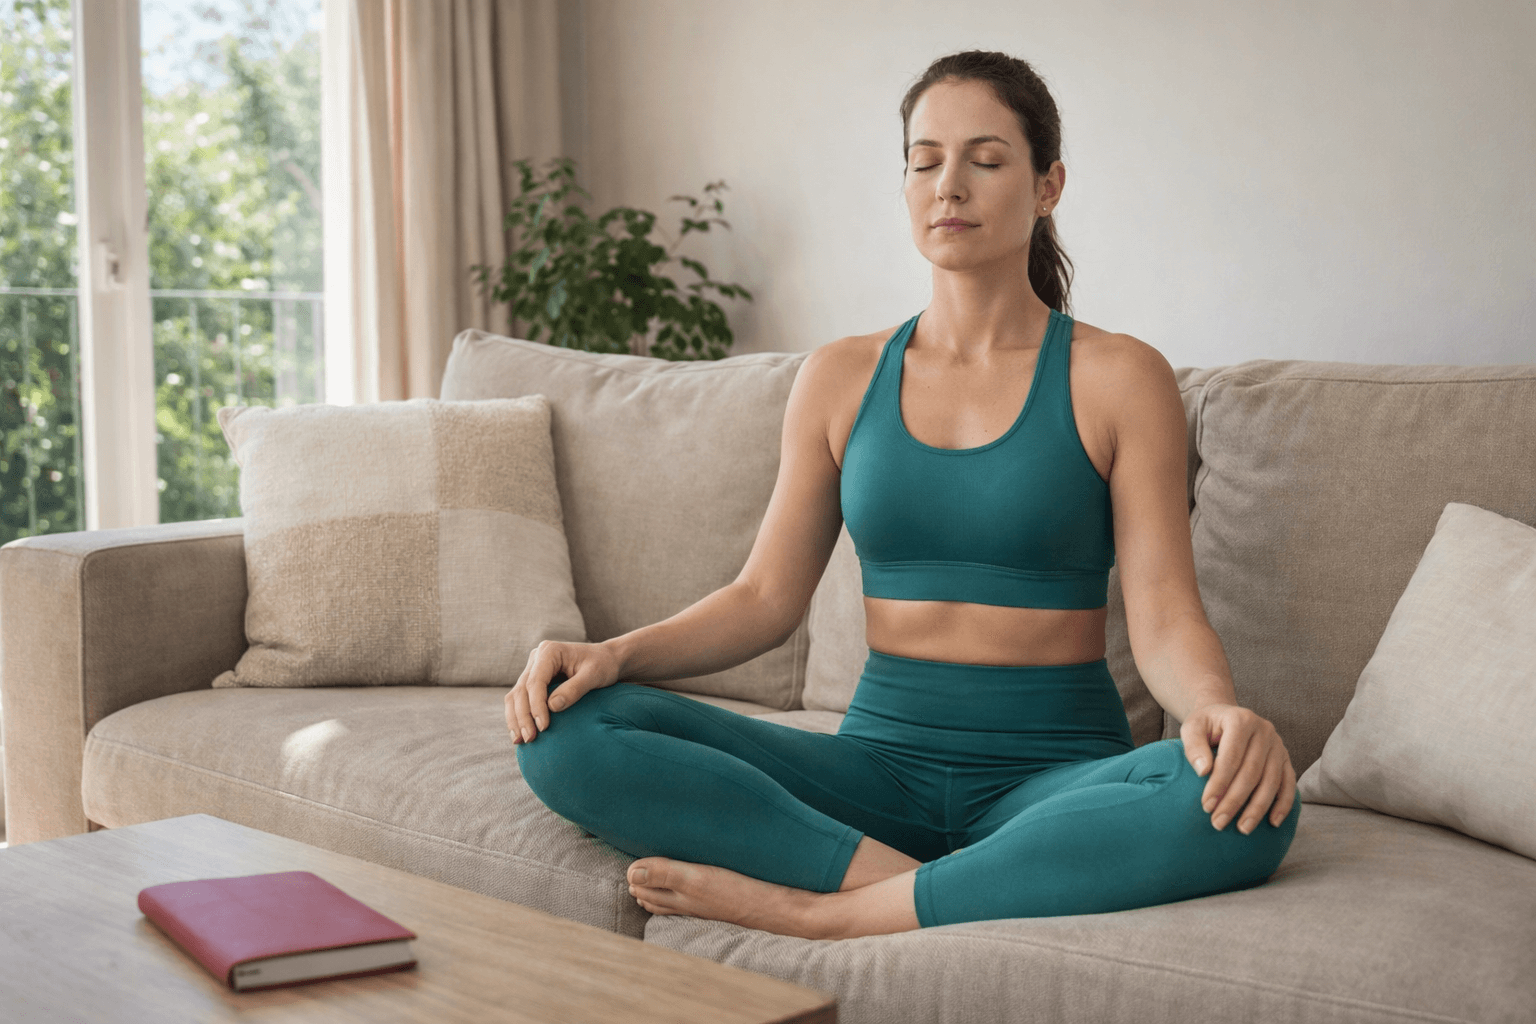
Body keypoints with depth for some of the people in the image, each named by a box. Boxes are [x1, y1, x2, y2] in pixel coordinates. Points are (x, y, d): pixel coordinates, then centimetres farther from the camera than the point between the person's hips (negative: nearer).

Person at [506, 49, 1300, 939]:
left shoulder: (1118, 380, 1)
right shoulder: (841, 379, 10)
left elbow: (1164, 615, -5)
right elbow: (765, 597, 9)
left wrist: (1219, 710, -28)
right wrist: (616, 653, -9)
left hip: (1055, 771, -2)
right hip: (881, 760, 2)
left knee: (1244, 803, -37)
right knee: (566, 735, -18)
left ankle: (822, 914, -28)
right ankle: (905, 881, -25)